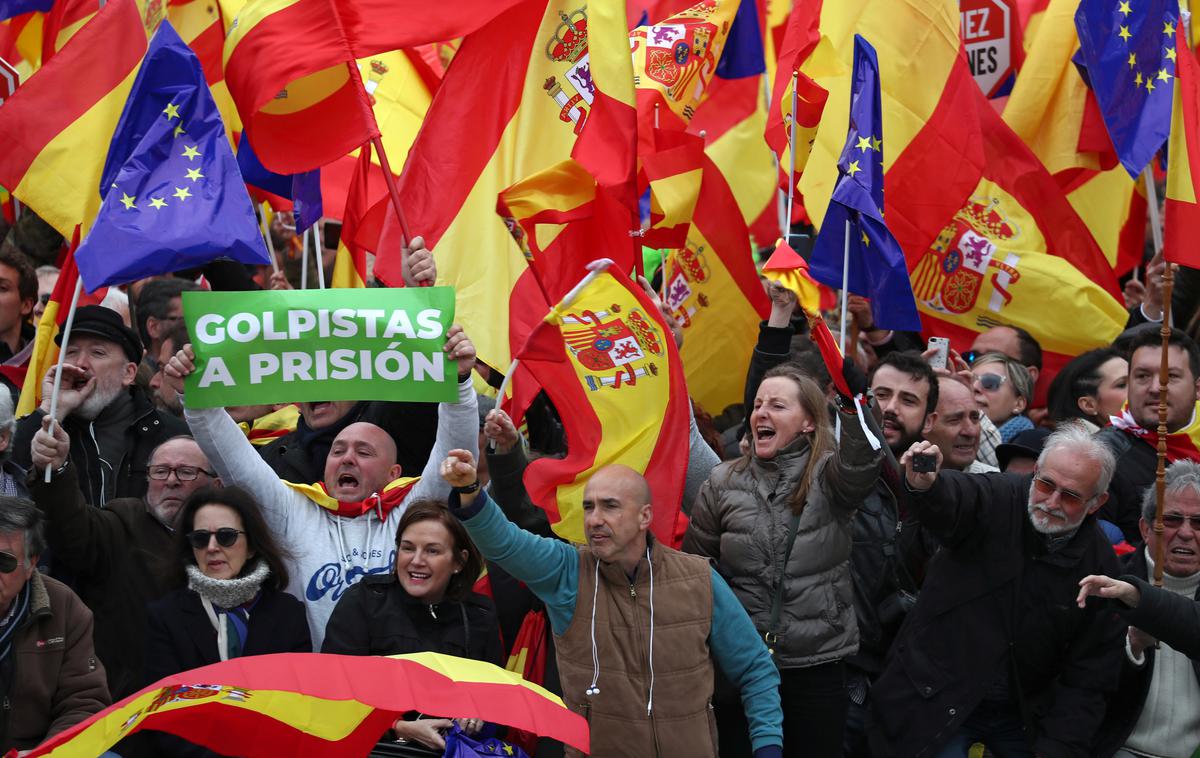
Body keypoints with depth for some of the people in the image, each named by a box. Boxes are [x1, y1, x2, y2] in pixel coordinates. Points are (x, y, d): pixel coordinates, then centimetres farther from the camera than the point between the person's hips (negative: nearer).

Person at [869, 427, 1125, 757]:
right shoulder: (996, 498, -13)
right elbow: (951, 498, -38)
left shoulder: (1100, 565, -7)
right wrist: (924, 485, -62)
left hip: (1023, 716, 3)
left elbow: (1089, 676, -4)